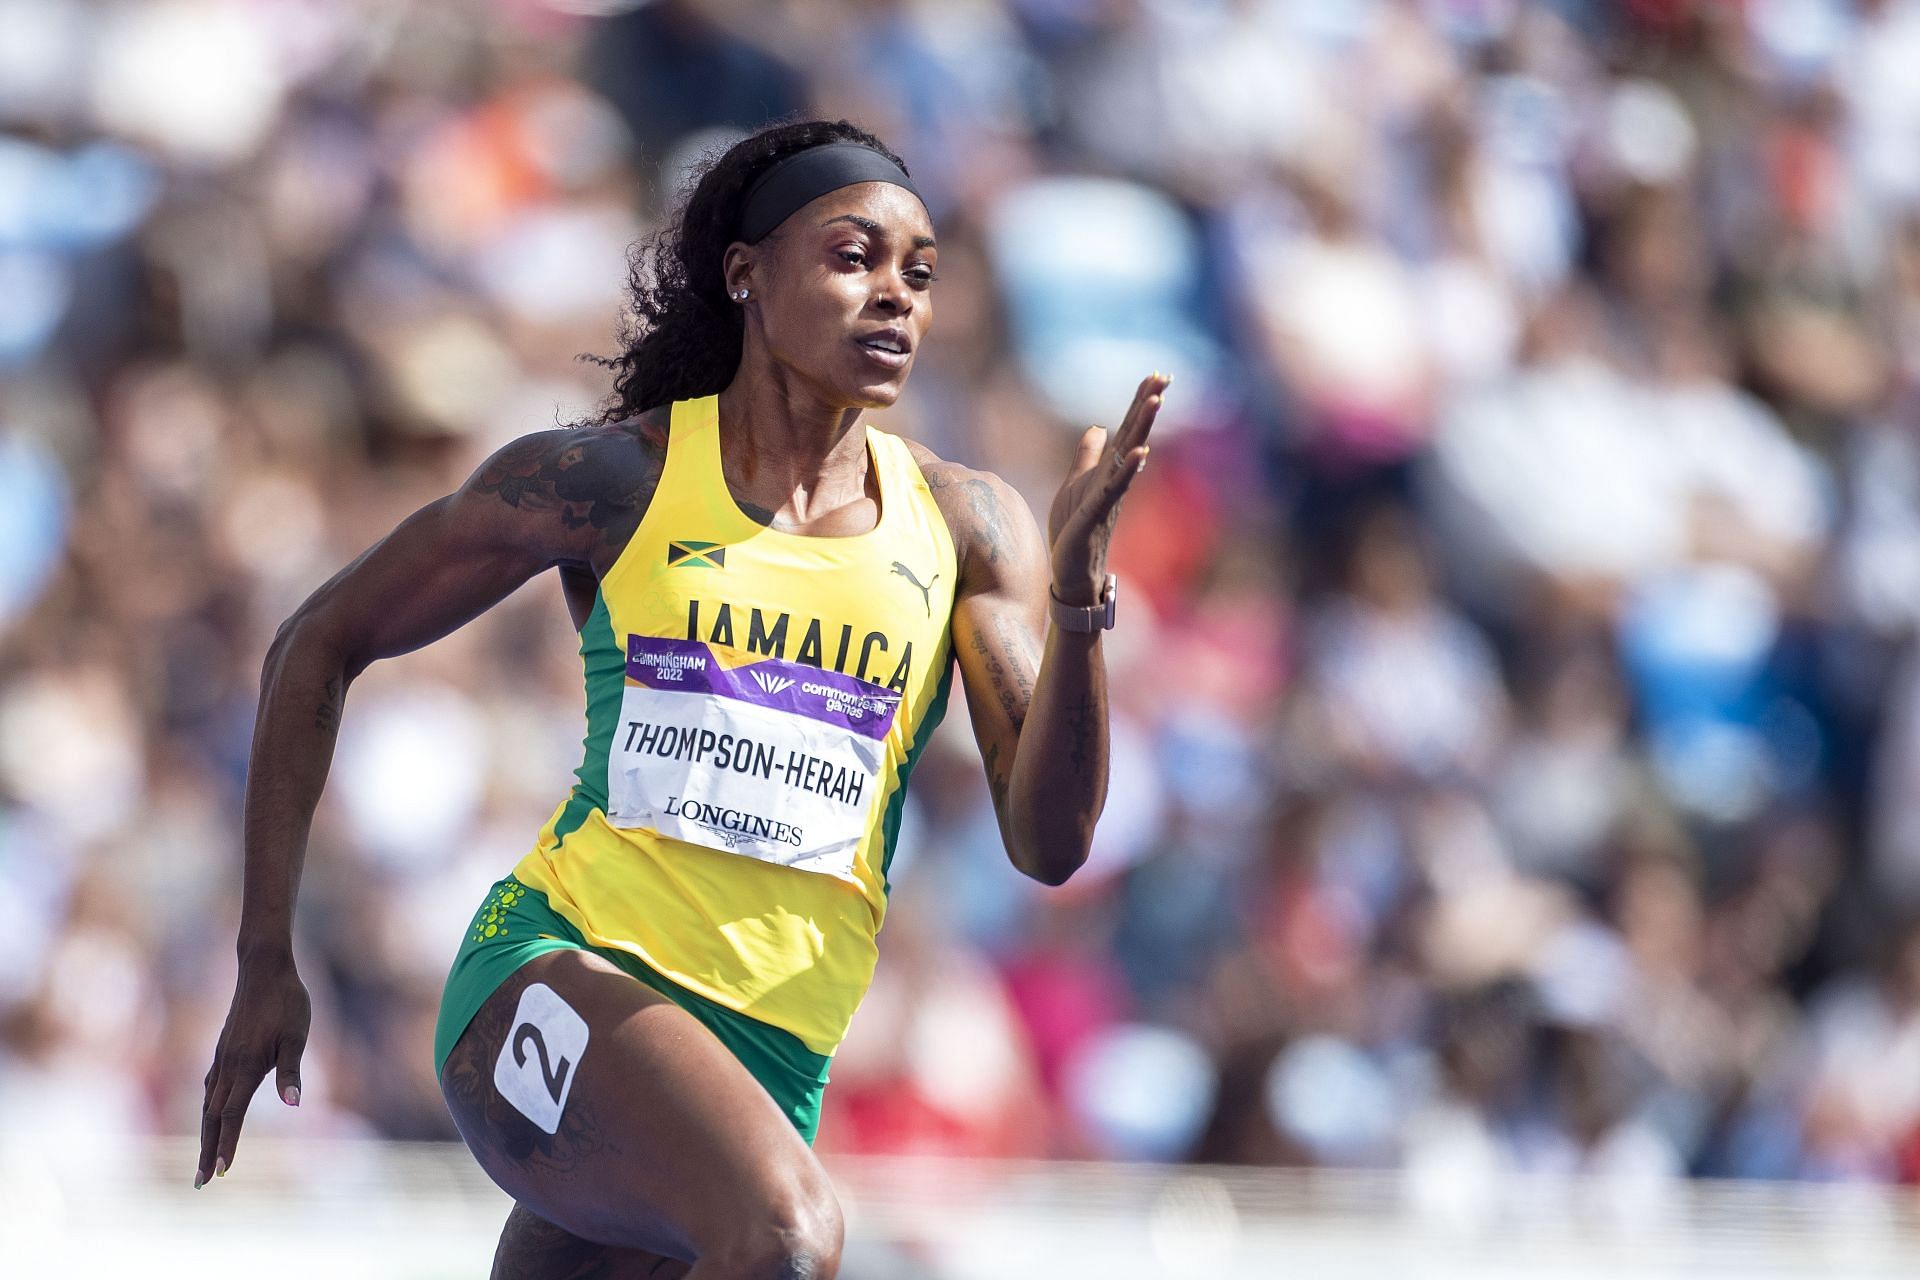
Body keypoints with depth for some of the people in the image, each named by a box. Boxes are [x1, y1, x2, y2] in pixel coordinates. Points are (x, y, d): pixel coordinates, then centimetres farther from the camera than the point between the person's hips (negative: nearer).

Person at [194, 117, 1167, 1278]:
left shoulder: (966, 528, 8)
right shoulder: (610, 482, 1)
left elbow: (1049, 843, 0)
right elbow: (319, 646, 11)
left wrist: (1078, 592, -16)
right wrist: (266, 961, 9)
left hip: (768, 1057, 4)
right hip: (557, 978, -4)